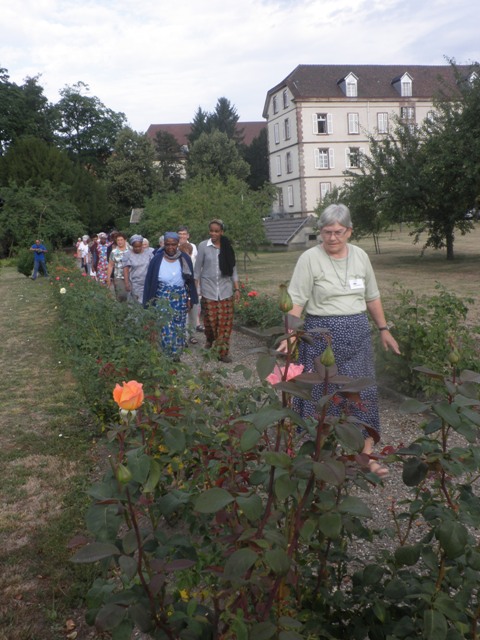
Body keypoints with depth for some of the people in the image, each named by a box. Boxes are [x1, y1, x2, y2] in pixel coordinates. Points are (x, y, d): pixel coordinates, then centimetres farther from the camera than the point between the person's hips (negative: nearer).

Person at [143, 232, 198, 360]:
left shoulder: (185, 259, -2)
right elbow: (149, 281, -2)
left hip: (180, 299, 2)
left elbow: (190, 281, 6)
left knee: (178, 328, 7)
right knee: (164, 328, -5)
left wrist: (190, 299, 4)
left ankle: (176, 356, 19)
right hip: (162, 300, -2)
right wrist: (149, 301, -2)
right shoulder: (157, 259, -7)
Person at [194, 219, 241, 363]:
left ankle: (222, 351, 4)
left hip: (225, 290, 2)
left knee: (225, 321, -3)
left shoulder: (228, 247, 4)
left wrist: (237, 288, 5)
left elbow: (233, 269, 9)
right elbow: (198, 268, 2)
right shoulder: (203, 246, -2)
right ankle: (210, 340, 32)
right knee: (210, 319, 1)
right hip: (208, 289, -2)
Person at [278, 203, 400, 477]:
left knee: (363, 392, 6)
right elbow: (297, 302, -12)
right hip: (323, 334, -4)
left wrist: (384, 329, 16)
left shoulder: (360, 255, 5)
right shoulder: (310, 258, -8)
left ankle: (367, 455, 18)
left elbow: (372, 297, 14)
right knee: (323, 394, 5)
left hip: (358, 334, 4)